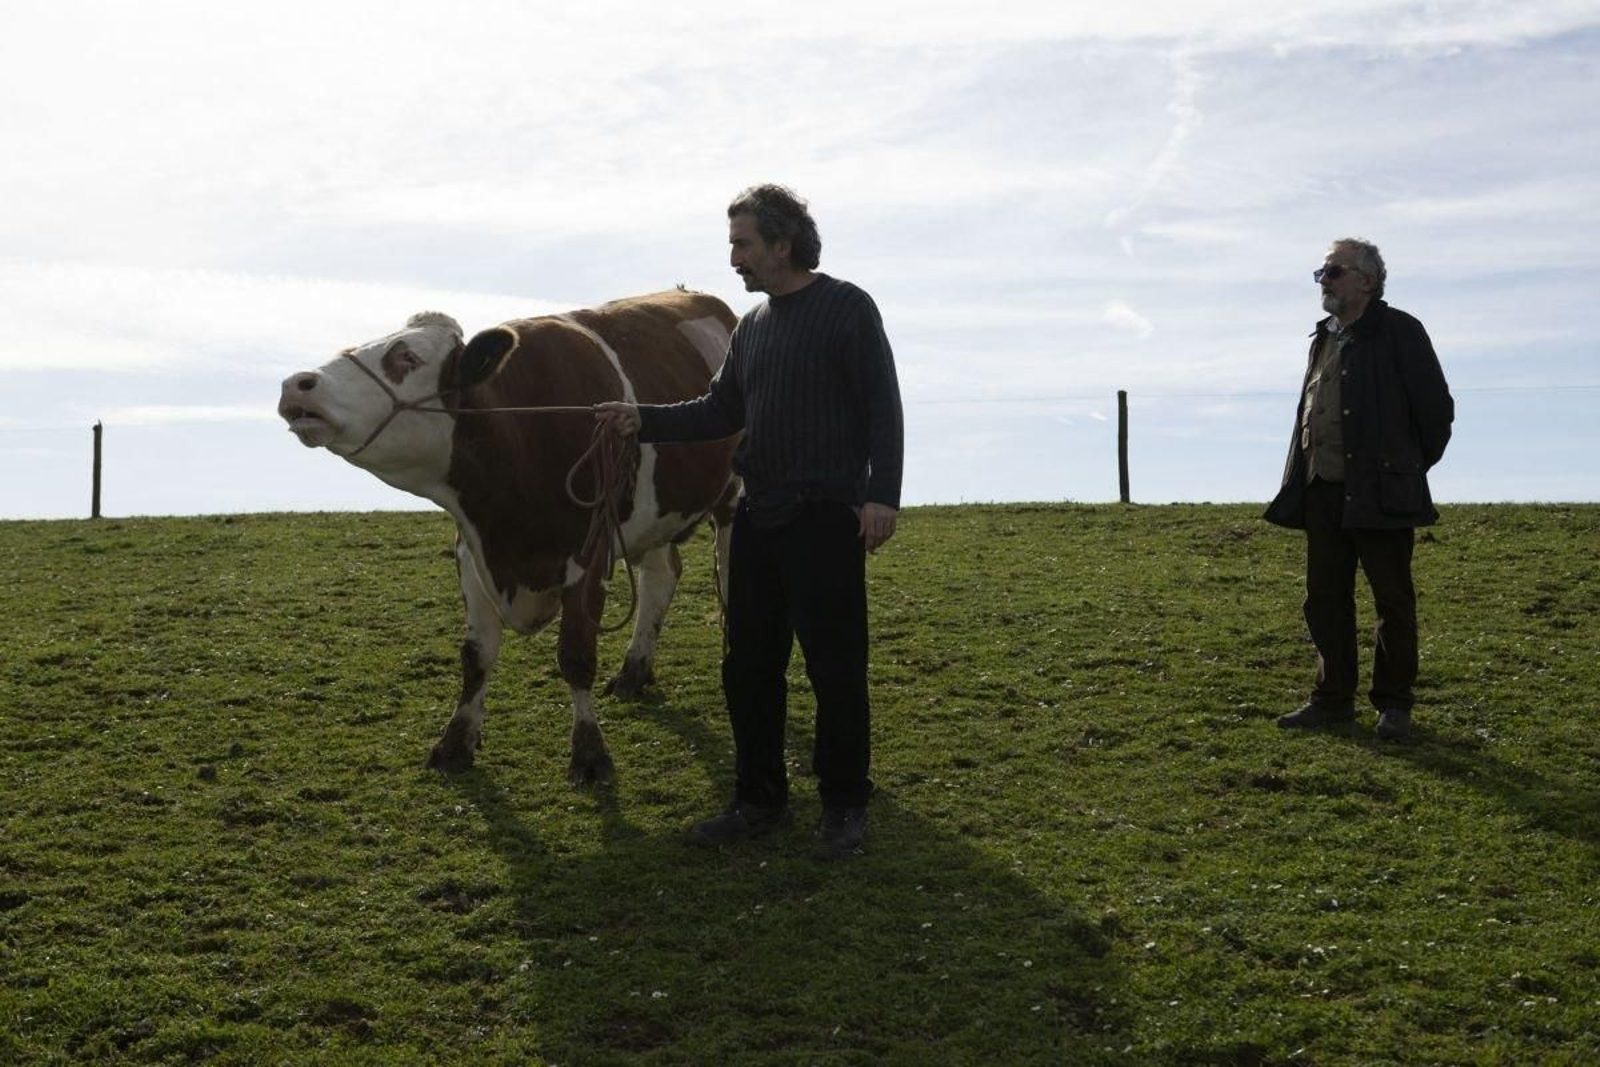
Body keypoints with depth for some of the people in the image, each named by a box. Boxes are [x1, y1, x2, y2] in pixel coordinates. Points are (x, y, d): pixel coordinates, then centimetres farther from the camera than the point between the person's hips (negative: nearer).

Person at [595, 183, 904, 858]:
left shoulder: (847, 309, -6)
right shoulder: (753, 326, 15)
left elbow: (883, 408, -10)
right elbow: (721, 412, 16)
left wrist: (882, 496, -18)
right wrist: (645, 421, 3)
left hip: (826, 520, -7)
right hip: (757, 519, 7)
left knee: (835, 669, -1)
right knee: (748, 667, 10)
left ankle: (844, 808, 12)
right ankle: (760, 801, 23)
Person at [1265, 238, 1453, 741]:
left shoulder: (1399, 332, -7)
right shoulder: (1324, 338, 15)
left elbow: (1437, 408, -5)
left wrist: (1412, 467, 5)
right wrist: (1299, 482, 14)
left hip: (1380, 494, -7)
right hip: (1323, 493, 7)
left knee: (1393, 601, 2)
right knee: (1325, 600, 11)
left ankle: (1394, 704, 11)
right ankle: (1333, 699, 21)